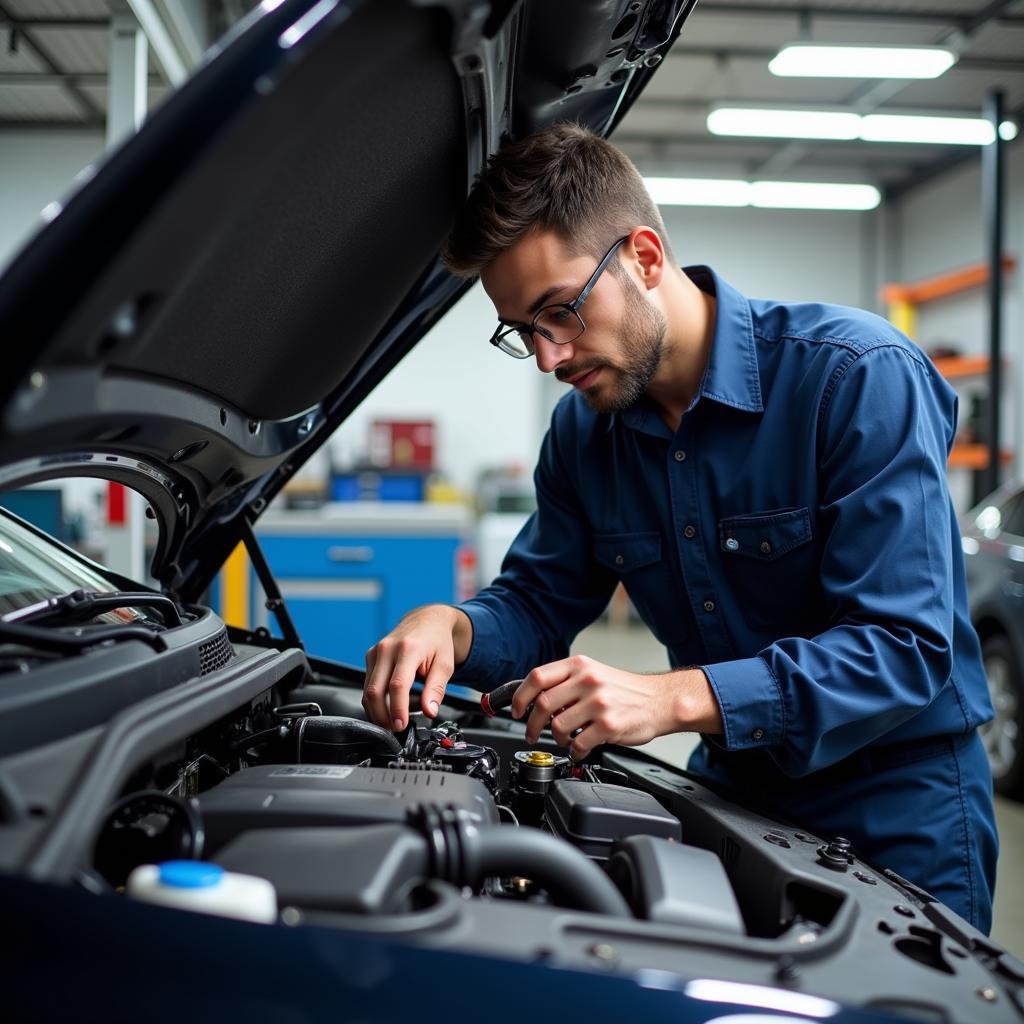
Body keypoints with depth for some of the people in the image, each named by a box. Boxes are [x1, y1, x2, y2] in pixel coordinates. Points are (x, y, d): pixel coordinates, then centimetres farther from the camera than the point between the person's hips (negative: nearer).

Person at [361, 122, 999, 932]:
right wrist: (452, 627, -17)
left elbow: (906, 649, -27)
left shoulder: (861, 377, -21)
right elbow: (538, 604, 7)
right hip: (734, 795, 5)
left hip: (898, 810, -5)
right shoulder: (585, 428, -1)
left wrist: (675, 698, -37)